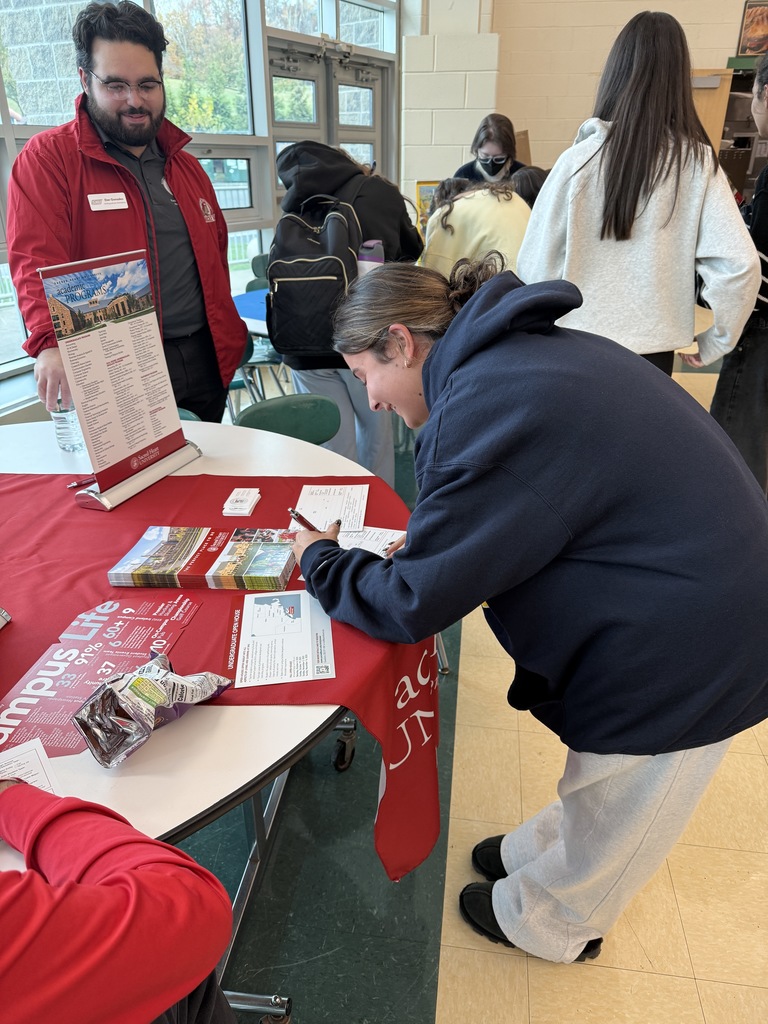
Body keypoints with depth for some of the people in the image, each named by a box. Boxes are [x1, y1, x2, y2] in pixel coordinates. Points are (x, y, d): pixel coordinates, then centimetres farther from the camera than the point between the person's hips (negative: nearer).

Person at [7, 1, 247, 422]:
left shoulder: (187, 166, 17)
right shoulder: (47, 158, -2)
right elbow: (36, 261, -15)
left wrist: (227, 342, 15)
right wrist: (53, 343, -32)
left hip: (204, 366, 6)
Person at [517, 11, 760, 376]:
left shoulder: (579, 160, -8)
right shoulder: (698, 162, -5)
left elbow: (536, 262, -4)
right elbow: (739, 264, -10)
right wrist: (712, 344, 4)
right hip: (653, 346, 2)